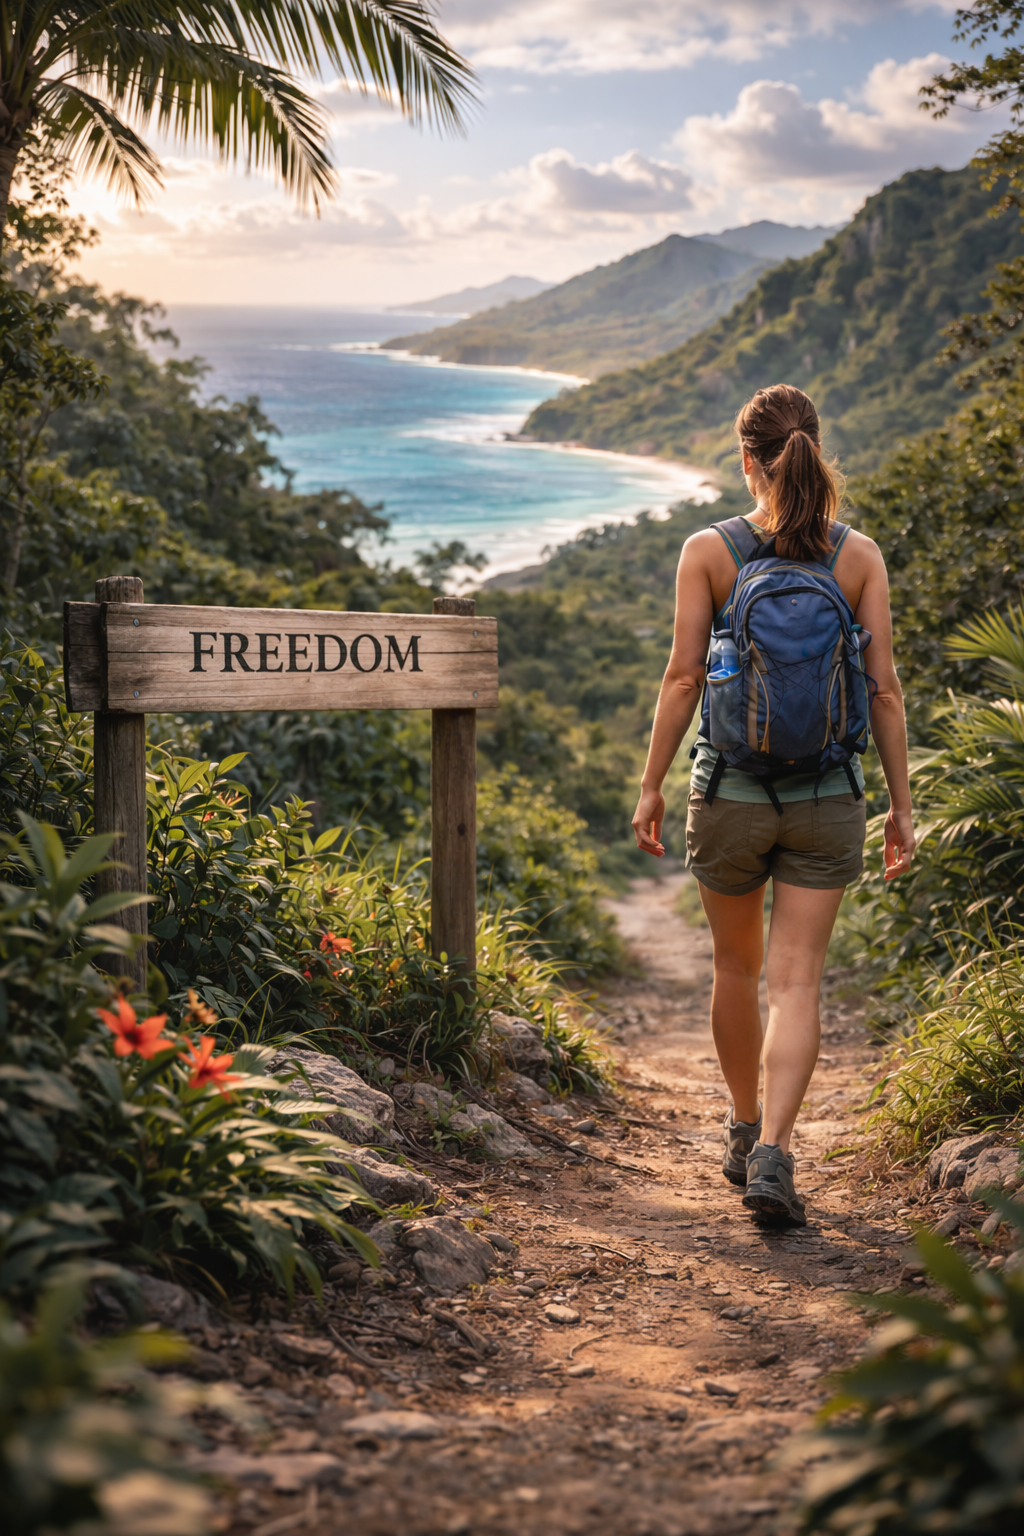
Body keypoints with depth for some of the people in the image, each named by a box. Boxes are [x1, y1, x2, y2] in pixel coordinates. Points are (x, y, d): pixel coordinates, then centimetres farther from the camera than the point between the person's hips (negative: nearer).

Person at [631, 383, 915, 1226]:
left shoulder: (708, 550, -6)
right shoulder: (860, 555, -3)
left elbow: (684, 677, -8)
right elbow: (884, 690, -3)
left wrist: (651, 787, 1)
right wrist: (902, 804, 4)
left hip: (731, 791, 0)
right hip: (827, 799, 0)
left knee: (737, 968, 19)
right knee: (797, 981, 1)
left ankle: (745, 1131, 35)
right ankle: (772, 1156, -12)